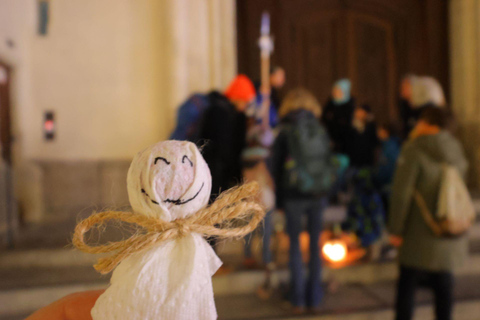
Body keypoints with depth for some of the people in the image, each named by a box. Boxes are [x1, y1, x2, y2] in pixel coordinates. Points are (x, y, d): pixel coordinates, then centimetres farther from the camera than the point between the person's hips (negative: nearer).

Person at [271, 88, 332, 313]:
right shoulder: (320, 130, 4)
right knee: (315, 244, 11)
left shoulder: (285, 131, -4)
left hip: (294, 195, -2)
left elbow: (276, 166, -1)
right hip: (319, 193, 3)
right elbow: (327, 162, 8)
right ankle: (314, 297, 18)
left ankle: (298, 299, 11)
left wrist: (279, 199, 9)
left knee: (295, 245, 8)